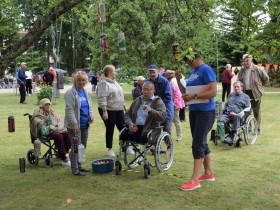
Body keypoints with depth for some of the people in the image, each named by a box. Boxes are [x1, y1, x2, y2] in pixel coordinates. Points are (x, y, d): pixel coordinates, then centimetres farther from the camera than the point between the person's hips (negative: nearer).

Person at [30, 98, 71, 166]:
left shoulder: (52, 113, 24)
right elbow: (38, 123, -15)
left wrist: (57, 127, -5)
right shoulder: (39, 113, 4)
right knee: (59, 137, -34)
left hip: (56, 130, 6)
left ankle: (64, 153, -14)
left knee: (67, 134, -23)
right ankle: (63, 159, -30)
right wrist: (50, 126, -22)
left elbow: (59, 121, 19)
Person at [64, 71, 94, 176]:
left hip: (85, 124, 8)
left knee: (83, 146, 15)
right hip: (75, 125, -8)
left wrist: (91, 115, 1)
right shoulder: (70, 93, -12)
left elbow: (90, 106, 21)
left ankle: (79, 166, 28)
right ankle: (75, 169, 5)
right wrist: (74, 123, -24)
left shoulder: (86, 92, 13)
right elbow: (69, 109, -18)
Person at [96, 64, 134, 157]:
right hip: (109, 111, -7)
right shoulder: (103, 83, -13)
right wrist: (104, 111, -24)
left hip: (119, 110, 8)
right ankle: (110, 149, 16)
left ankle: (126, 146, 17)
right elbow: (102, 98, -20)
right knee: (110, 130, 3)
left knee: (123, 128, 8)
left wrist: (123, 106, 19)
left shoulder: (114, 82, 14)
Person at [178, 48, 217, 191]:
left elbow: (213, 92, -21)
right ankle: (208, 173, 27)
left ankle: (194, 180, -4)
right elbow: (185, 91, 17)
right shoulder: (192, 72, 13)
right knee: (201, 143, 14)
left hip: (205, 112, -9)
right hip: (193, 111, 9)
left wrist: (193, 96, -22)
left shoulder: (206, 70, -13)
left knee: (198, 144, -9)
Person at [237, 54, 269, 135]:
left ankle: (257, 129, 13)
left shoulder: (258, 69, -9)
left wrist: (259, 86, 7)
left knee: (256, 112, 4)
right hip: (245, 93, 4)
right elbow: (239, 80, 18)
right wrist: (241, 88, 9)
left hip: (255, 93, -3)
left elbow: (266, 79, 1)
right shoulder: (242, 70, 4)